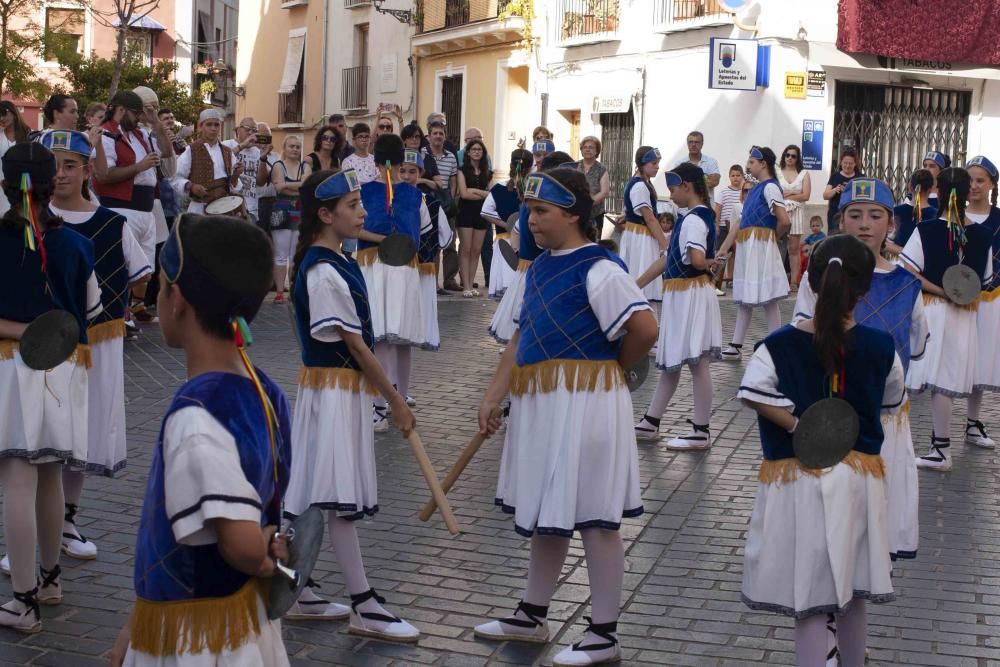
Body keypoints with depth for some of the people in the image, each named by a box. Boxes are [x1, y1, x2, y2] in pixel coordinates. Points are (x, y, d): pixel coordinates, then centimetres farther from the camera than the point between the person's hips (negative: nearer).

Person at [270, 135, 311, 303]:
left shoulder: (305, 167, 11)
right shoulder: (278, 166, 3)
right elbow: (280, 187, -12)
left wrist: (286, 185, -13)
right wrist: (300, 189, -9)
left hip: (301, 214, 3)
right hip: (282, 213, -3)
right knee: (281, 255, -2)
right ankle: (279, 291, 0)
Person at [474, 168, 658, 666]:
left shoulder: (597, 269, -16)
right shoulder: (539, 268, 11)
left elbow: (645, 329, -23)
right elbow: (521, 338, 14)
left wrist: (609, 368, -5)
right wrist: (493, 396, 7)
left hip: (584, 405, -9)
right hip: (542, 405, 9)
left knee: (594, 517, 1)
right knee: (547, 512, 19)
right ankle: (531, 616, 33)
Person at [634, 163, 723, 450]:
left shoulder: (694, 219, -15)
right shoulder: (691, 218, 15)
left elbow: (696, 260, -30)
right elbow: (667, 258, 18)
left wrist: (709, 263, -7)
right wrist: (636, 284, 18)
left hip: (692, 295, -10)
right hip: (680, 296, 10)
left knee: (697, 362, -4)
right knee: (671, 362, 14)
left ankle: (701, 432, 3)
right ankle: (650, 424, 22)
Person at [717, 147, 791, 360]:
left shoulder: (770, 187, -10)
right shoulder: (755, 189, 16)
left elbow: (784, 221, -18)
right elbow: (742, 222, 18)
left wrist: (771, 237, 0)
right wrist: (724, 247, 14)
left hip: (760, 247, -9)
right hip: (746, 247, 9)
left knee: (767, 298, -4)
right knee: (744, 298, 11)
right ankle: (735, 347, 15)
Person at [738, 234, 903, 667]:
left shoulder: (780, 346, -12)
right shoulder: (880, 348, -6)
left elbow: (753, 395, -24)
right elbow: (891, 403, 8)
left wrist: (800, 426, -15)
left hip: (798, 480, -2)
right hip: (860, 477, 3)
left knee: (809, 603, 4)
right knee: (852, 594, 20)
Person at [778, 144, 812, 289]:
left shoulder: (804, 174, 11)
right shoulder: (777, 173, 9)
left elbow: (806, 196, 0)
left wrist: (785, 194, -1)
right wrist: (794, 193, -5)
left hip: (796, 212, 0)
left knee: (794, 249, -1)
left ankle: (794, 281, 0)